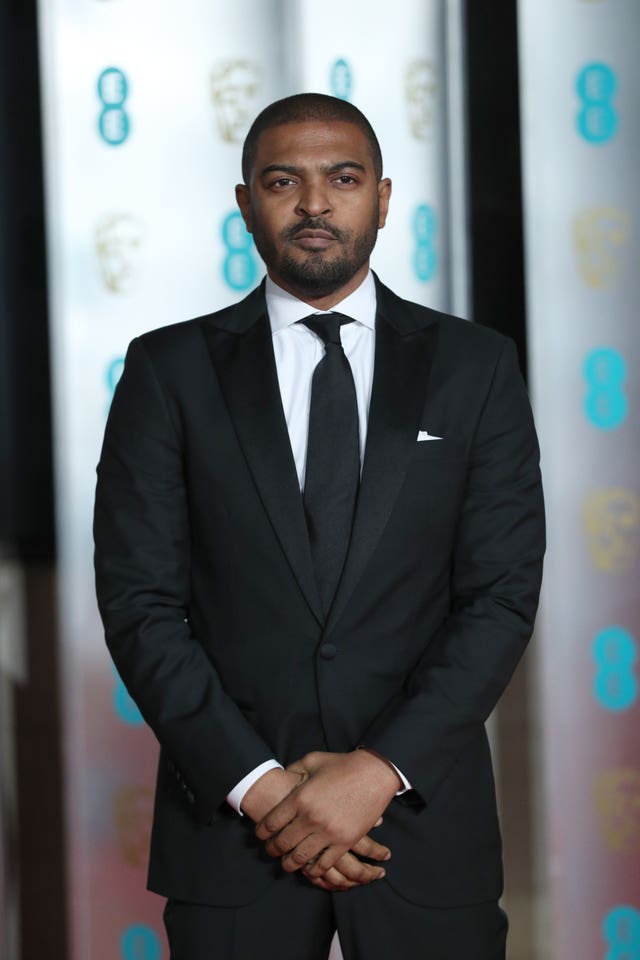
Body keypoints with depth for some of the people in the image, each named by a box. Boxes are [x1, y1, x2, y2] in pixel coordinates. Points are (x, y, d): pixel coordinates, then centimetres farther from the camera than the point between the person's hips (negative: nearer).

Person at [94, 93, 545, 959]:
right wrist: (259, 785, -12)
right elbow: (139, 604, -3)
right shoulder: (169, 370, 2)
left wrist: (378, 771, -13)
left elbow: (504, 594, -3)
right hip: (230, 819, 0)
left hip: (423, 813, 1)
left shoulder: (476, 367, 3)